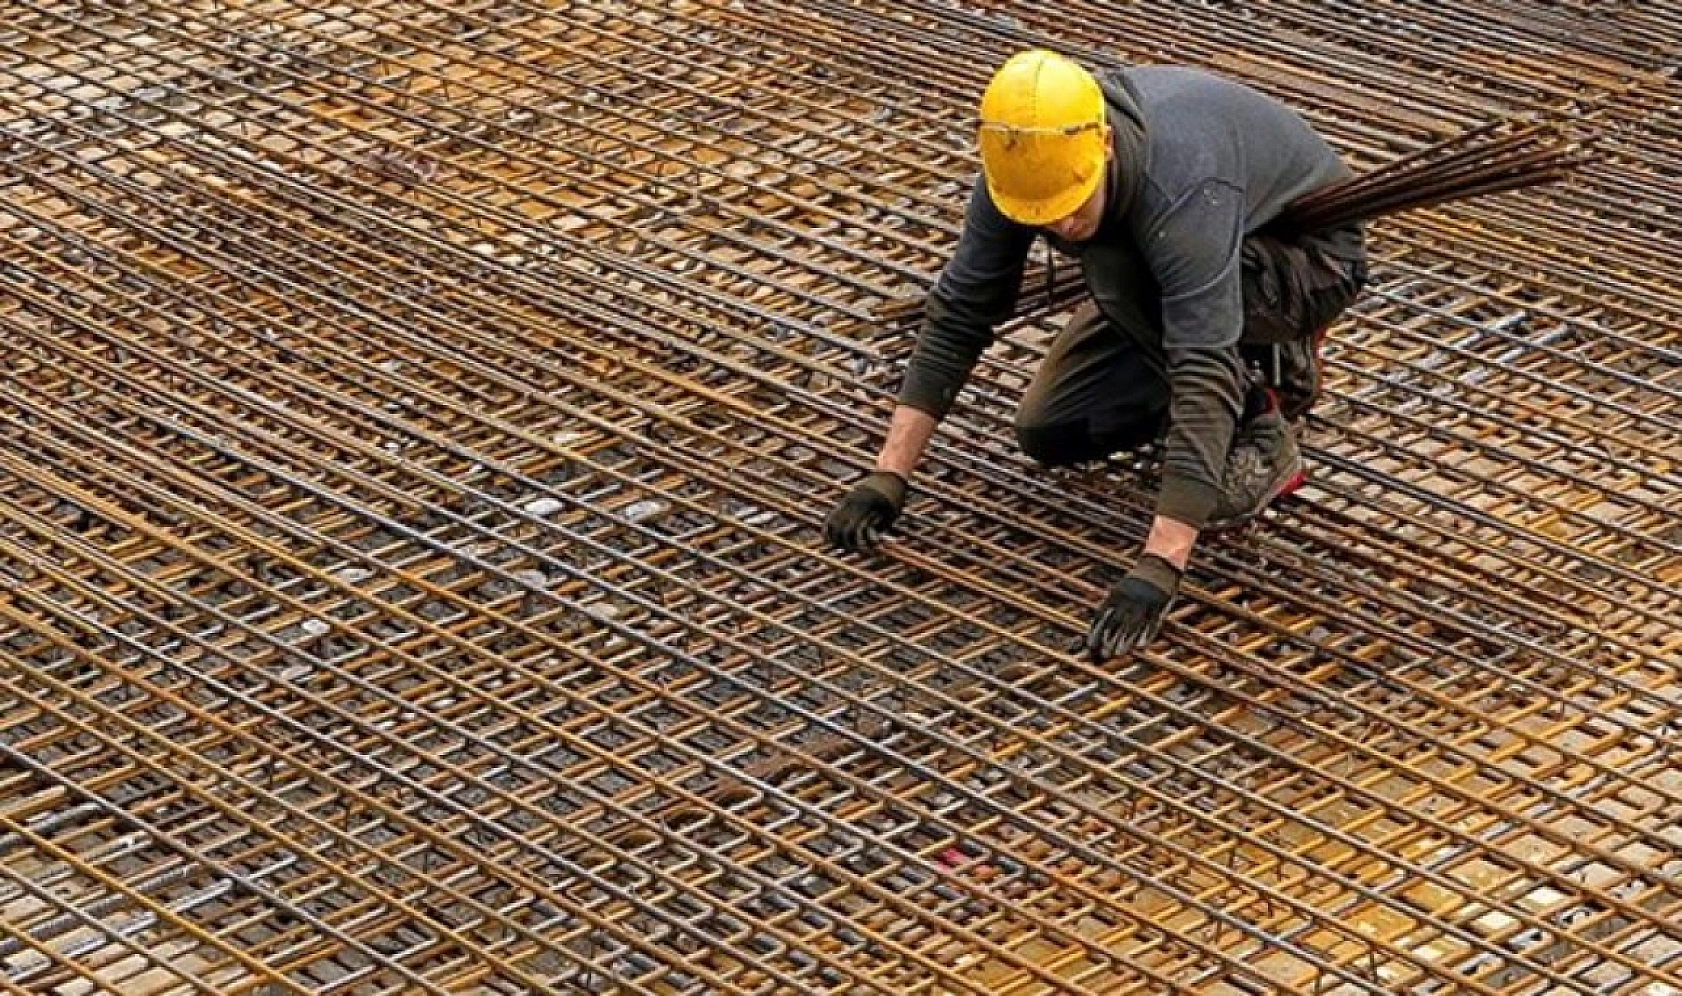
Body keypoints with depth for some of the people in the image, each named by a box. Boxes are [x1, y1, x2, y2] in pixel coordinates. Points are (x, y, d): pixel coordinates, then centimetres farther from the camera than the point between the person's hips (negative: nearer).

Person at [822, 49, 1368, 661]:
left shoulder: (1182, 191, -42)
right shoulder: (1023, 164, -23)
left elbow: (1203, 379, -47)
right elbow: (958, 313, -15)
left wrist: (1157, 570, -53)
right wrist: (887, 477, -21)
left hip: (1311, 253, -7)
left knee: (1116, 264, -34)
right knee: (1050, 432, -3)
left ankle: (1258, 435, -14)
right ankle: (1267, 367, 13)